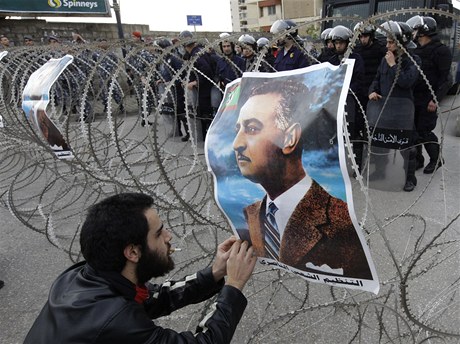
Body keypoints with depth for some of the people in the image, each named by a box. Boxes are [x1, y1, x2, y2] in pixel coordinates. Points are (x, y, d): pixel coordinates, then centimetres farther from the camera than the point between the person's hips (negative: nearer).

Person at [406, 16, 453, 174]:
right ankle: (418, 159, 21)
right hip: (413, 98, 7)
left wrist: (436, 99, -20)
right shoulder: (416, 50, 13)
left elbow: (445, 78, -13)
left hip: (428, 100, -6)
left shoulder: (441, 51, -8)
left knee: (424, 131, -5)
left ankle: (436, 159, 16)